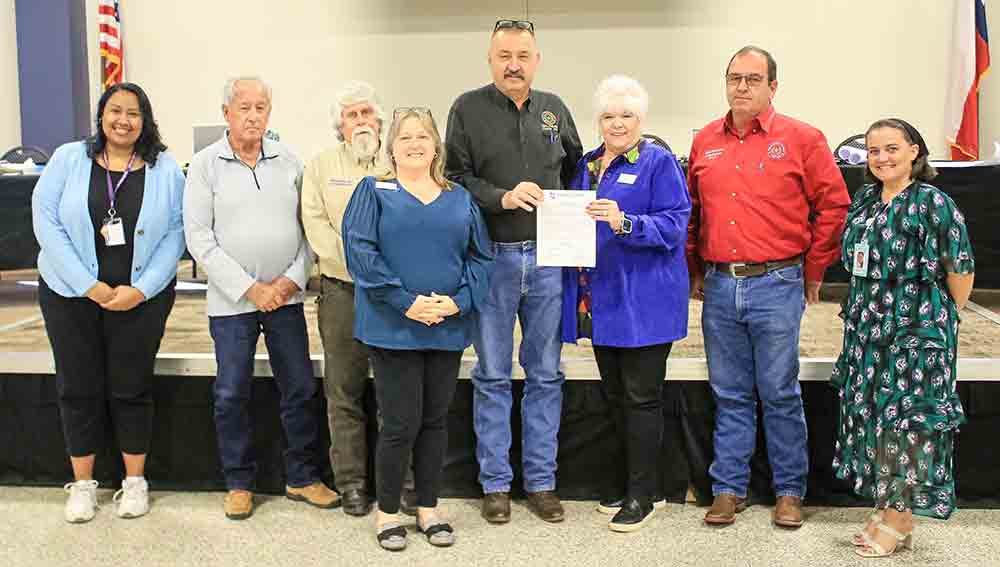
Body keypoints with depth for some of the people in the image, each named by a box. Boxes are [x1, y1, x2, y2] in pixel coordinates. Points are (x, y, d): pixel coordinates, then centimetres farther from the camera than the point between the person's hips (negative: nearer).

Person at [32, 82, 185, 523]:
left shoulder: (164, 169, 0)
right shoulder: (68, 159, 0)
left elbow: (174, 234, -3)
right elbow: (47, 222, -5)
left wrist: (141, 289, -13)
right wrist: (90, 286, -12)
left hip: (141, 297, -1)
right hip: (71, 293, 1)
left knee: (131, 388, 6)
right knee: (78, 388, 8)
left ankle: (135, 481, 21)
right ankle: (82, 483, 22)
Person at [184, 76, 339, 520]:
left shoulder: (289, 162, 6)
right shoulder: (206, 164, -1)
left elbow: (307, 227, 6)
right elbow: (199, 238, -7)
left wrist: (292, 279, -7)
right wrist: (250, 288, -11)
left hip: (286, 296, 2)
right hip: (231, 300, -2)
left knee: (299, 389, 6)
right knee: (231, 396, 5)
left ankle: (301, 478, 21)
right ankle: (239, 483, 21)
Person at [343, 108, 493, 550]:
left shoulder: (459, 199, 12)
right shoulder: (374, 192, 2)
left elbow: (481, 256, 8)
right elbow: (361, 252, -9)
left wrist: (459, 301, -9)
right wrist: (406, 302, -17)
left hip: (449, 328, 4)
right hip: (393, 327, -4)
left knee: (435, 420, 12)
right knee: (401, 424, -2)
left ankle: (428, 508, 27)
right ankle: (387, 512, 17)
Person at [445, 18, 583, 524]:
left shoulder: (554, 109, 9)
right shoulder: (468, 108, 0)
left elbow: (575, 171, 17)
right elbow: (457, 178, -5)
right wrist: (502, 197, -21)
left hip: (548, 257, 3)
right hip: (493, 256, -3)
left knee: (545, 374, 8)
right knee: (492, 376, 6)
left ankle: (541, 482, 20)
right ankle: (495, 484, 18)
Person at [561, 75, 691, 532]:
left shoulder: (659, 162, -5)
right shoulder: (587, 165, 14)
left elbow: (674, 224, -14)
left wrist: (624, 223, -28)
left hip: (644, 301, -6)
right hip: (600, 300, 7)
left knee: (641, 397, 0)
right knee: (614, 395, 15)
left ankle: (641, 495, 10)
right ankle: (624, 480, 29)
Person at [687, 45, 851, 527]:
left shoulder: (800, 139, -1)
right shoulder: (705, 141, 11)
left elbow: (833, 205, 1)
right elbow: (692, 211, 18)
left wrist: (814, 270, 2)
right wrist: (696, 270, 16)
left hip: (776, 286, -3)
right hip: (719, 287, 4)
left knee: (780, 394, 4)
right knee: (729, 395, 11)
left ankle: (790, 491, 18)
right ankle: (728, 489, 20)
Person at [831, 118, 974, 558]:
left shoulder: (933, 203, -11)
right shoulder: (864, 201, 10)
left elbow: (961, 268, -8)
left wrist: (946, 316, 0)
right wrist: (862, 311, 16)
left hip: (916, 329, -7)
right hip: (867, 326, 7)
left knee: (906, 417, -2)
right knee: (872, 414, 11)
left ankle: (900, 521, 9)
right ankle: (886, 508, 23)